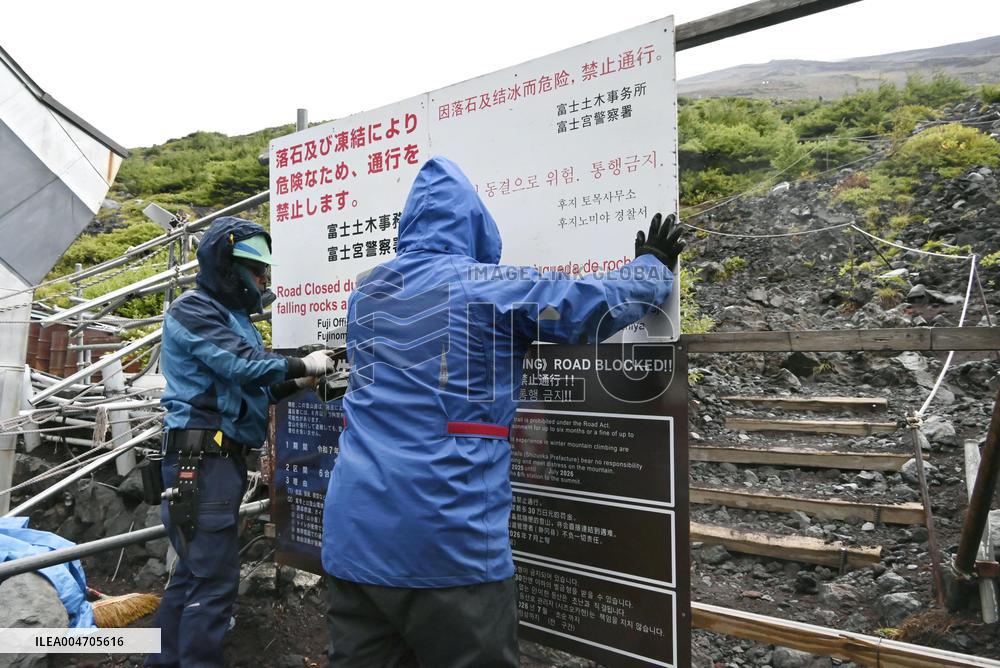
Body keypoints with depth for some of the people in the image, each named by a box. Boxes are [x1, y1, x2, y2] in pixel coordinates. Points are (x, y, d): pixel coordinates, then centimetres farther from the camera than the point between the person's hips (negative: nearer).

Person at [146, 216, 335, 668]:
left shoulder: (234, 316, 20)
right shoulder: (193, 310, -8)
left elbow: (250, 388, 17)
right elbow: (243, 366, -21)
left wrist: (297, 382, 1)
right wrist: (303, 364, -9)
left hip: (225, 457, 10)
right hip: (202, 457, -10)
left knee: (194, 570, 17)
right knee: (214, 576, -6)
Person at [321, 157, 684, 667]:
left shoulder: (366, 290, 12)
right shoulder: (487, 287, -7)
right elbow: (601, 302, -3)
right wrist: (654, 265, 18)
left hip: (353, 531, 6)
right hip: (445, 537, -6)